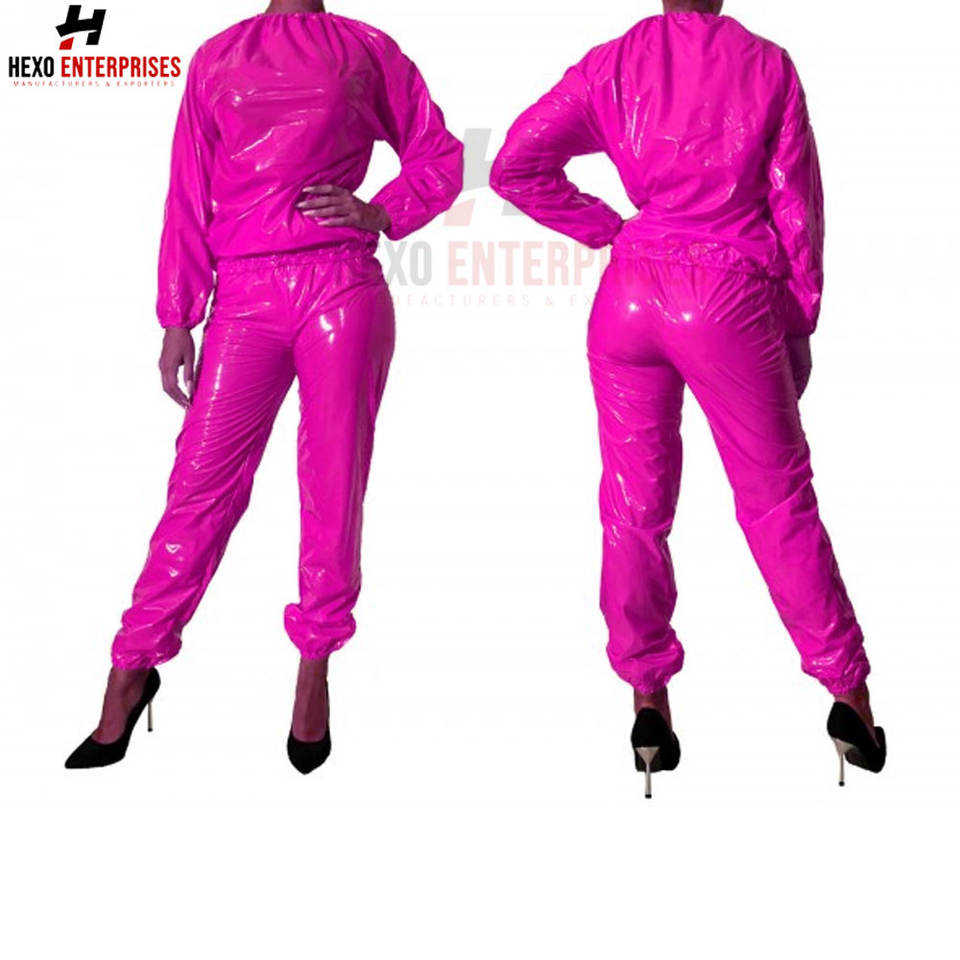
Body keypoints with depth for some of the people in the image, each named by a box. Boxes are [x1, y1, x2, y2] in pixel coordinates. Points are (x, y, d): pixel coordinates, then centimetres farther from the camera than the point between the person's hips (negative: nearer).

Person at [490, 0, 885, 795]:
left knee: (636, 501, 11)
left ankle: (647, 698, 15)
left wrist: (608, 230, 5)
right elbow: (796, 203, 3)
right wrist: (800, 323, 11)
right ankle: (848, 690, 15)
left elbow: (515, 166, -2)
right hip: (731, 299, -1)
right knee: (777, 497, 9)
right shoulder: (767, 65, 3)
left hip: (631, 292, 2)